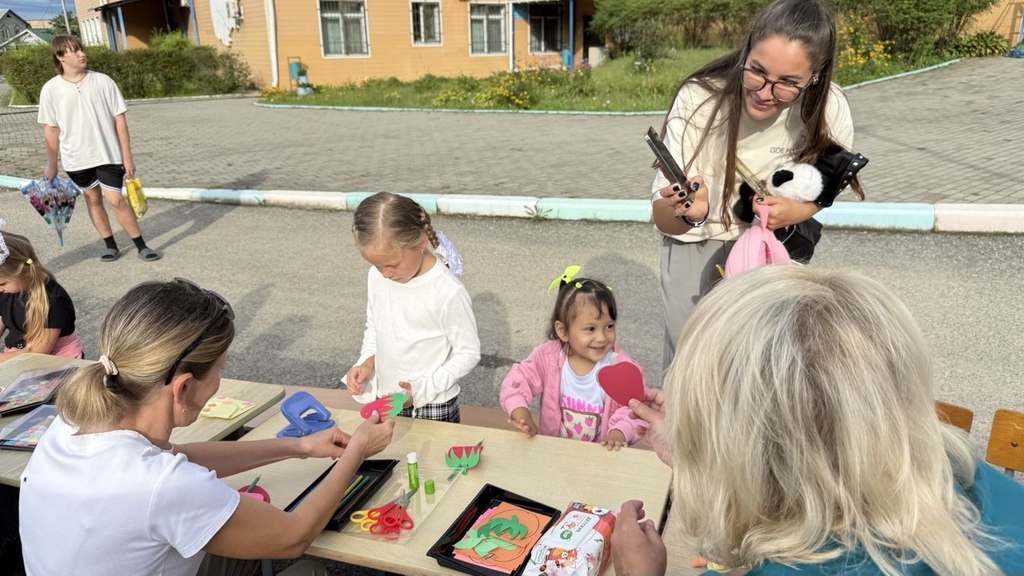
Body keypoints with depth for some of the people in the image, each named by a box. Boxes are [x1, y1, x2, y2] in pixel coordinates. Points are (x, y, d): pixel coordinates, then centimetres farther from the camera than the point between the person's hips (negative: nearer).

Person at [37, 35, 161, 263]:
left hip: (108, 154, -2)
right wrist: (51, 165, 7)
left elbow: (119, 119, -3)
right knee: (93, 198, 12)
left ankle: (141, 245, 5)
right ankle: (110, 244, 24)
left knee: (115, 200, -7)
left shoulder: (102, 81, -7)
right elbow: (51, 128, 3)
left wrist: (127, 156, -5)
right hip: (76, 158, 2)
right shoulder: (51, 89, -5)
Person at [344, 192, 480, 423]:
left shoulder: (448, 292, -23)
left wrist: (425, 389, -20)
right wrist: (367, 362, -7)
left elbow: (469, 353, -14)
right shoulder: (376, 277, -6)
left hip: (432, 408, -5)